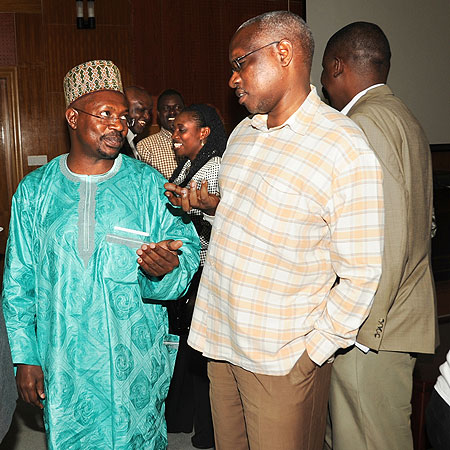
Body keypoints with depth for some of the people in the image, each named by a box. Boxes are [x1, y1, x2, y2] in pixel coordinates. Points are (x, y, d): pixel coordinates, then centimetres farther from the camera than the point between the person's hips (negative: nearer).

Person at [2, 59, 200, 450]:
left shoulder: (149, 184, -2)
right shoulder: (34, 190, 1)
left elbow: (187, 247, -5)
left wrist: (165, 269, -28)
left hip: (136, 362, 0)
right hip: (63, 364, 1)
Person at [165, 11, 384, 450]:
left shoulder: (345, 150, -17)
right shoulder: (242, 134, 7)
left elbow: (360, 274, -15)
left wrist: (310, 354, -13)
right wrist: (210, 204, 0)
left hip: (281, 359, -6)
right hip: (220, 337, 7)